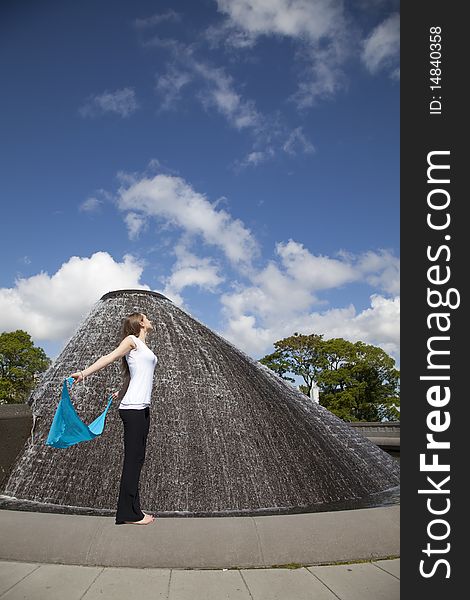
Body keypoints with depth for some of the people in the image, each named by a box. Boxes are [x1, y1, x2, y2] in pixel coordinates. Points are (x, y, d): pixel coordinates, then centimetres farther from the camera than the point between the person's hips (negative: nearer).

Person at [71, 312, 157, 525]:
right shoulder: (132, 340, -2)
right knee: (132, 460, -5)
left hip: (142, 408, 8)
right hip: (132, 408, -8)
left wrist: (120, 393, 19)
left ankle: (133, 509, 19)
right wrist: (84, 373, -22)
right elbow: (108, 357, -12)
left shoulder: (144, 348, 21)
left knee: (137, 459, 11)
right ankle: (128, 513, 2)